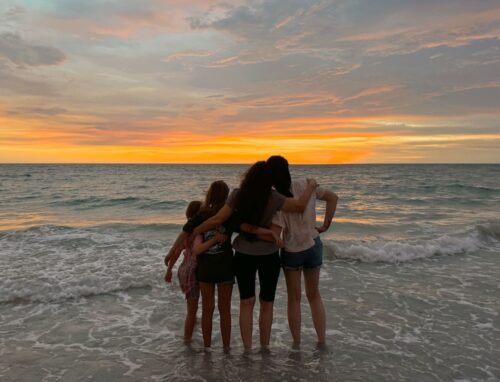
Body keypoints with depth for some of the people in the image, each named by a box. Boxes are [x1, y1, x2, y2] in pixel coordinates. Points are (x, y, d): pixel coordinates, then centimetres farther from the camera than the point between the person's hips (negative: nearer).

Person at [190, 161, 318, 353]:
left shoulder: (237, 195, -14)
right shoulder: (272, 198, -19)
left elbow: (217, 219, -15)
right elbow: (300, 206, -20)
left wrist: (194, 232, -3)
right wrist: (311, 186, -3)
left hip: (244, 255, 1)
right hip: (269, 256, -1)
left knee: (246, 302, 12)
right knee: (266, 303, 14)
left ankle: (247, 349, 12)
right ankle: (264, 347, 22)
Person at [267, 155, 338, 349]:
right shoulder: (306, 185, -11)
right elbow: (332, 197, -3)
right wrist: (325, 225, 0)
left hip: (291, 251, -3)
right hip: (314, 247, 3)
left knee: (294, 299, 16)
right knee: (314, 295, 21)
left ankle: (296, 344, 25)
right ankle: (321, 341, 24)